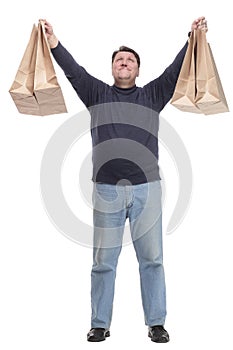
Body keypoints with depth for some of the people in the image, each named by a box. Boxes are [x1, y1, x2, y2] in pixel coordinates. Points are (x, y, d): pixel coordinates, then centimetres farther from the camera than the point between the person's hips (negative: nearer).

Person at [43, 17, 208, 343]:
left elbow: (176, 70, 4)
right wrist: (52, 40, -7)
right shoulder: (97, 93, 12)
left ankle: (156, 323, 15)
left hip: (146, 188, 0)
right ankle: (100, 324, 16)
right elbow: (72, 69, 3)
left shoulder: (152, 95, 13)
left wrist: (194, 37, -4)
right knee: (103, 261, 5)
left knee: (152, 259, 4)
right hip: (106, 189, 0)